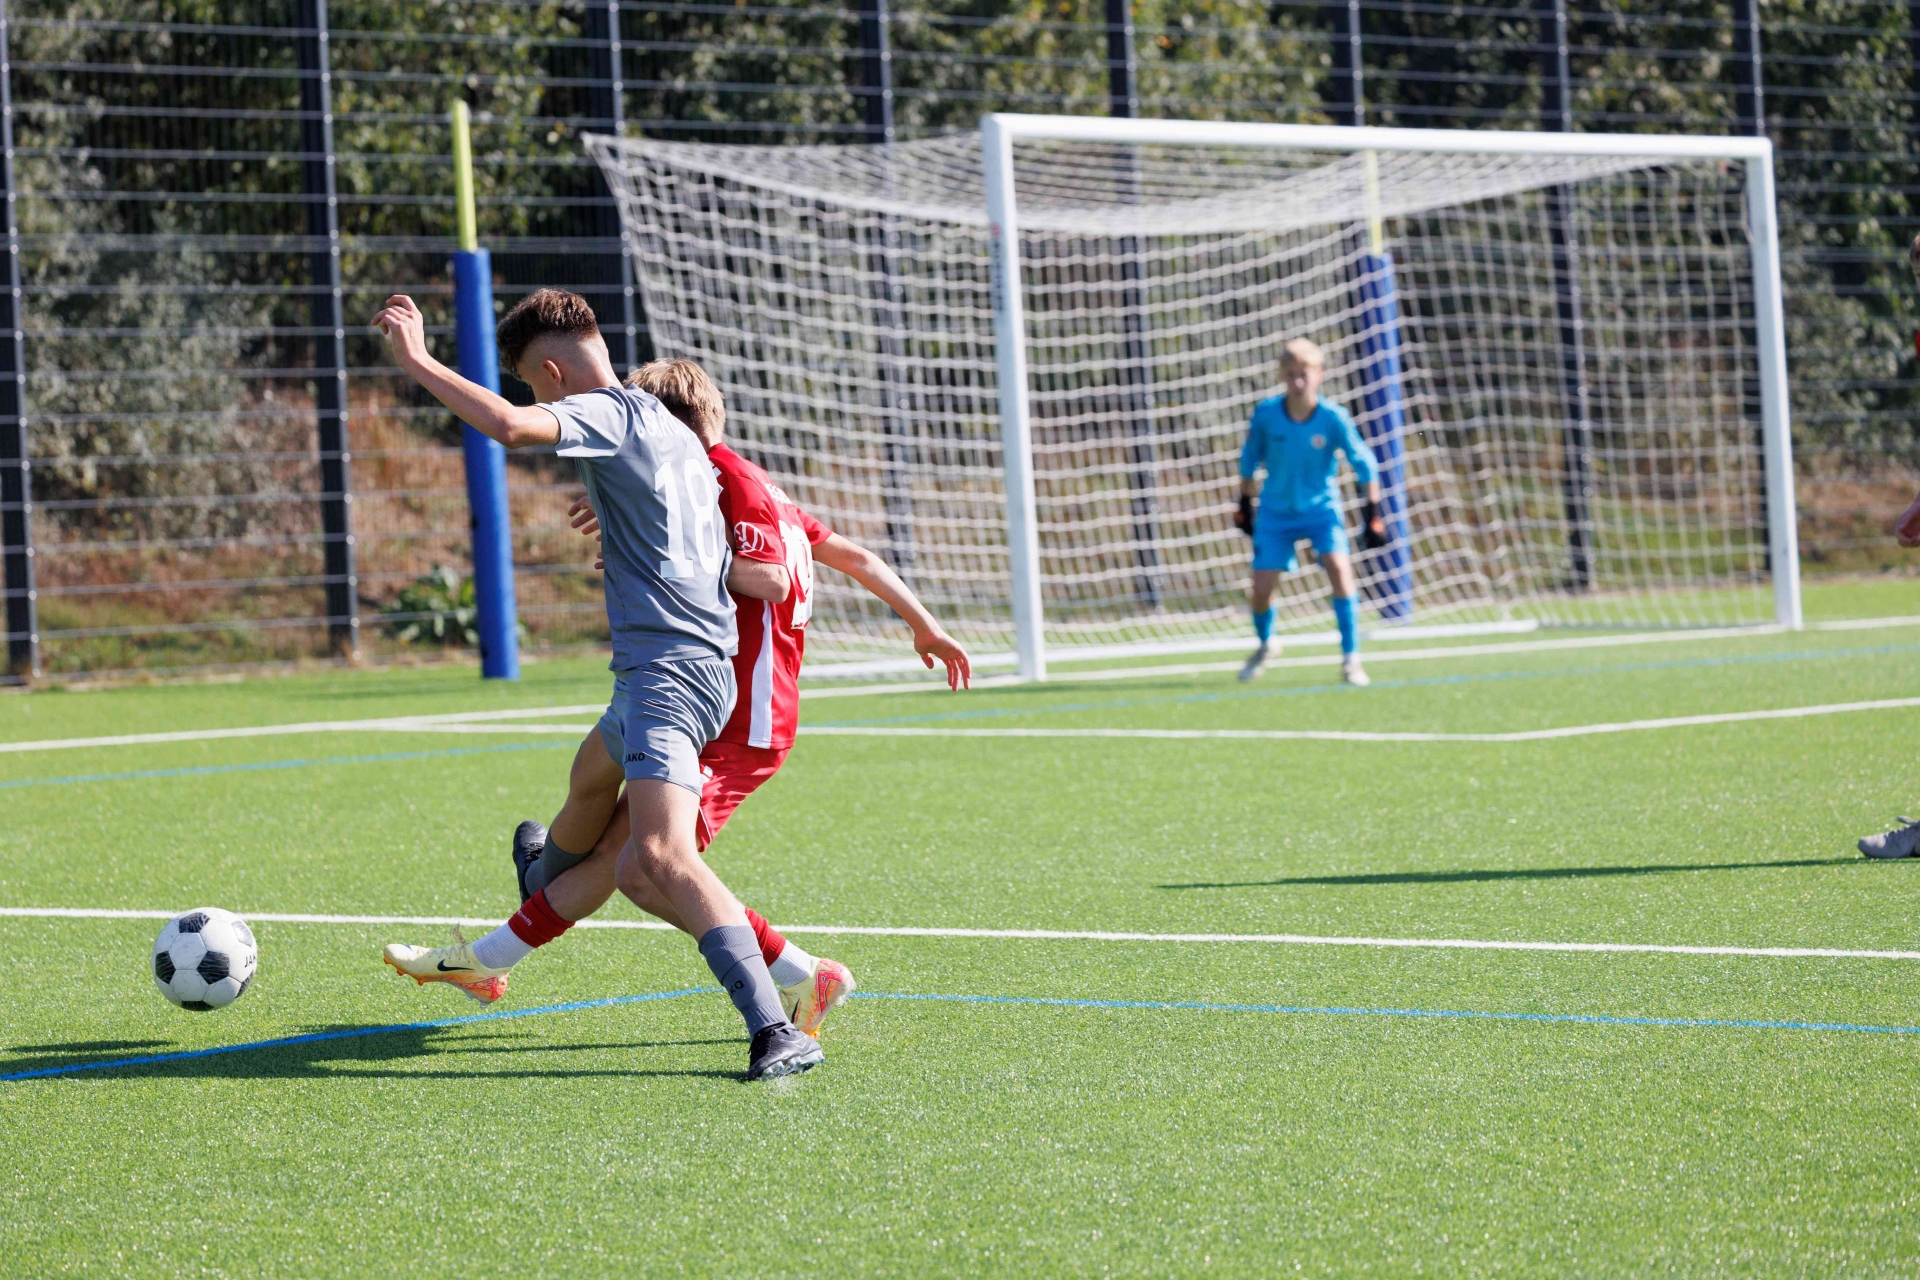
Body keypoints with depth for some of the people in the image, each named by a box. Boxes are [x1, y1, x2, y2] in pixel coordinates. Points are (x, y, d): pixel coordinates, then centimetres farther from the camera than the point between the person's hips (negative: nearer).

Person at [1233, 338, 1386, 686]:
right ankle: (1265, 644, 32)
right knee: (1261, 589, -2)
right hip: (1276, 512, 1)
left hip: (1321, 508, -1)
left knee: (1339, 569, -23)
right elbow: (1250, 458, 2)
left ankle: (1351, 658, -13)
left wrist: (1373, 514, -6)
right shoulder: (1266, 413, -14)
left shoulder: (1334, 418, -17)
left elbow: (1364, 463, -6)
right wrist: (1245, 505, 8)